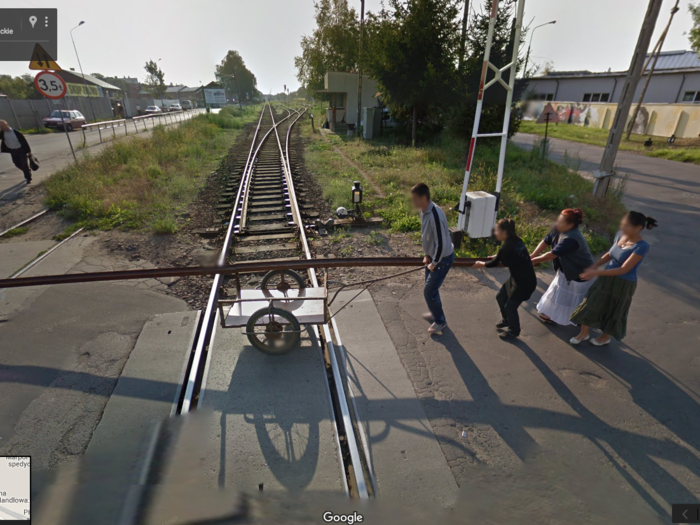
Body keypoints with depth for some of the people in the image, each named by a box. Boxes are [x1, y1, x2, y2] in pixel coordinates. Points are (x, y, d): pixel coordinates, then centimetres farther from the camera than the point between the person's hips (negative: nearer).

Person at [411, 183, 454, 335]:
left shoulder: (435, 215, -32)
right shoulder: (423, 211, -1)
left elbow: (441, 243, -28)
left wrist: (434, 263, -17)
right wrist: (427, 254, 8)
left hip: (443, 258, -9)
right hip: (433, 255, 9)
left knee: (429, 291, -1)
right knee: (431, 288, 21)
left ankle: (440, 321, 19)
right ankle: (435, 313, 43)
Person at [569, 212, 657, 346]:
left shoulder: (642, 246, -26)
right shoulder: (620, 235, -7)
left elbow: (624, 269, -28)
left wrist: (596, 273, -30)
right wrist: (593, 267, -5)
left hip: (623, 284, -6)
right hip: (607, 278, 6)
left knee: (613, 311, 16)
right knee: (591, 304, 14)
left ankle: (606, 337, 41)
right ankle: (584, 332, 33)